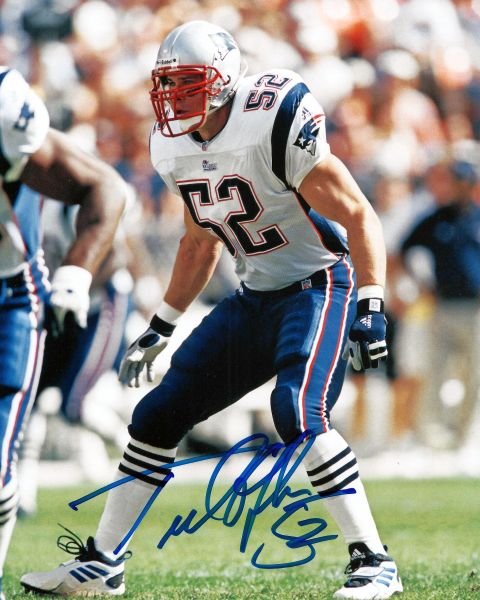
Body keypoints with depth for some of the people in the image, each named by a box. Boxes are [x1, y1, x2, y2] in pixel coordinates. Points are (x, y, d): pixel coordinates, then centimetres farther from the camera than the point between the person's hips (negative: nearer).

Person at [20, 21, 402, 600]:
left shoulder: (275, 126, -22)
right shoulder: (176, 148, 2)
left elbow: (359, 217, -19)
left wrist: (370, 310, -25)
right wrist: (159, 328, 21)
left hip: (319, 286, -8)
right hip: (256, 296, 8)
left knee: (298, 412, -29)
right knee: (157, 415, 5)